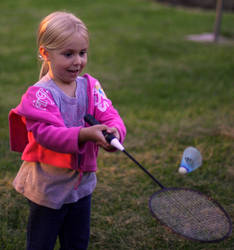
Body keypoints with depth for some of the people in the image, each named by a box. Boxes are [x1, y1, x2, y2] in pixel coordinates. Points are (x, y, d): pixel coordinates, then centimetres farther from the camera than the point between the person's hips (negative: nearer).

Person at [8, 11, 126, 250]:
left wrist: (114, 131, -34)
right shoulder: (39, 94, -19)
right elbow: (46, 133, -31)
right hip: (47, 187, -5)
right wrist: (84, 134, -44)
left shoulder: (91, 86, -2)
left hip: (82, 183, 5)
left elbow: (109, 116, -10)